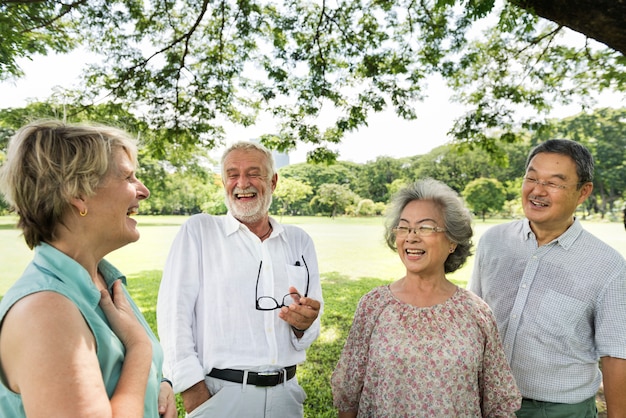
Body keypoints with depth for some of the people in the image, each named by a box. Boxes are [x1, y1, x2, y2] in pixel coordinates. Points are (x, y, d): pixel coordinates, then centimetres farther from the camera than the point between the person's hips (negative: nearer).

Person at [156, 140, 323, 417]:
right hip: (219, 394, -3)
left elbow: (311, 326, 7)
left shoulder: (300, 241, 4)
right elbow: (173, 312, -11)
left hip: (285, 394, 4)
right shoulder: (198, 230, -5)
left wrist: (303, 324, -15)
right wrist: (193, 391, -16)